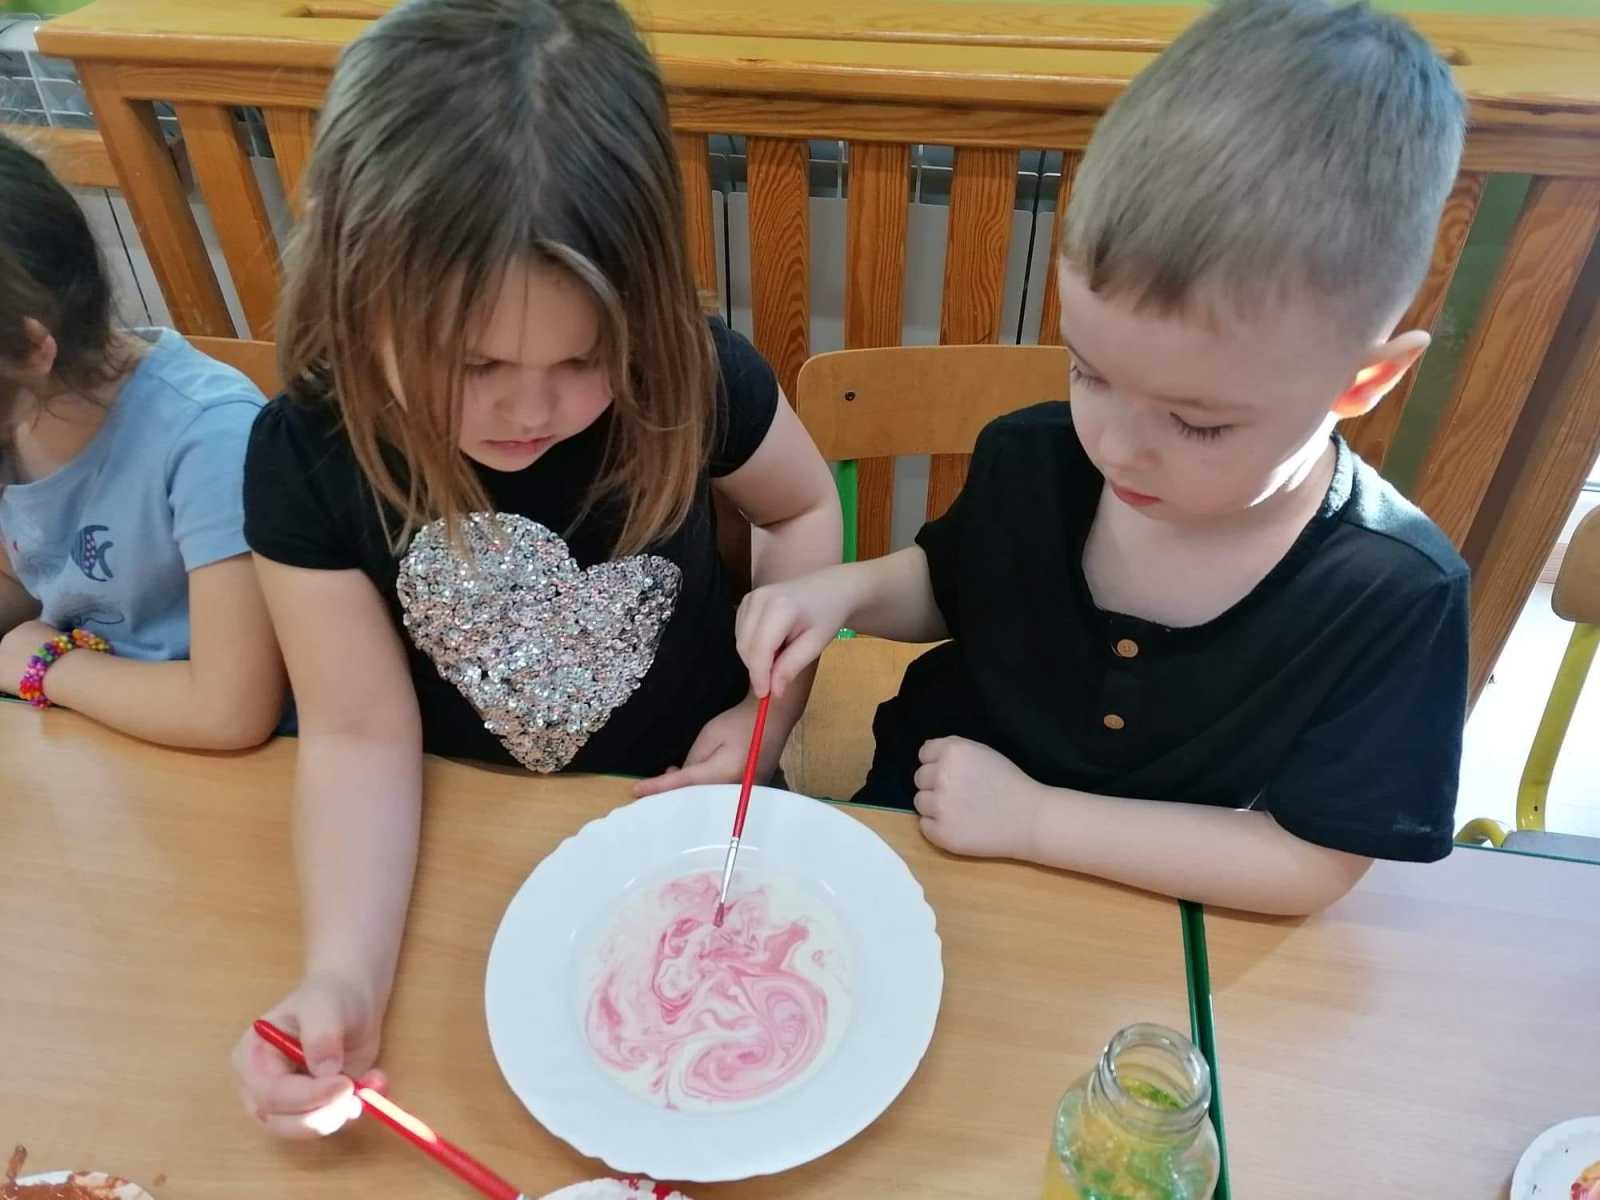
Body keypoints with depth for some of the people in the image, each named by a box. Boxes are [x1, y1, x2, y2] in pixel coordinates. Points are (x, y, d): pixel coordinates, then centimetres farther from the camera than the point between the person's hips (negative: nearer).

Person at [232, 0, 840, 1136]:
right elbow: (360, 735, -19)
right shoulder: (307, 456, -23)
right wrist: (346, 977, -32)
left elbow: (805, 508, -5)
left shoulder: (692, 375, -24)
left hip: (685, 804, 0)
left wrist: (774, 699, -16)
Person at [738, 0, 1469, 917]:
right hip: (916, 836, 2)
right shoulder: (1032, 461, -12)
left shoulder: (1396, 597, -19)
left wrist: (1033, 816, -20)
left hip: (1140, 922, -1)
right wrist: (851, 590, -12)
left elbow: (1314, 863, -16)